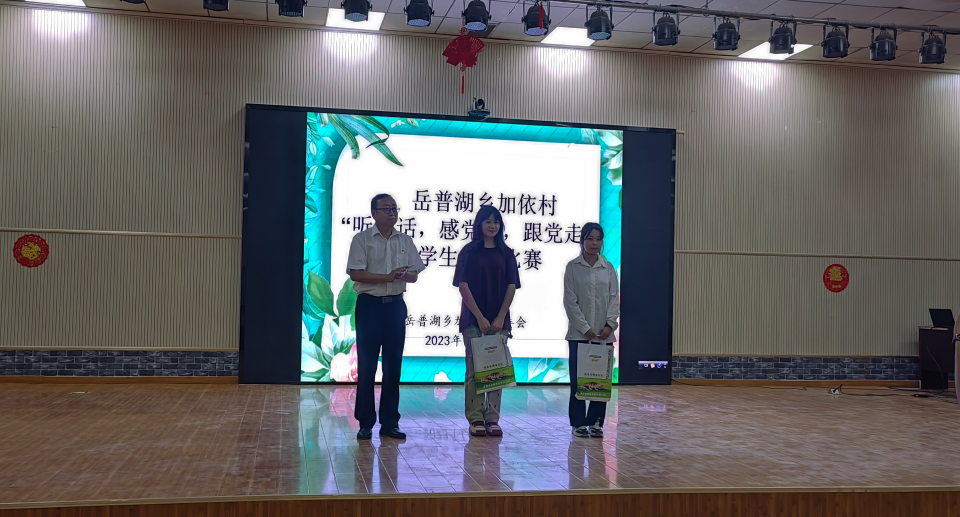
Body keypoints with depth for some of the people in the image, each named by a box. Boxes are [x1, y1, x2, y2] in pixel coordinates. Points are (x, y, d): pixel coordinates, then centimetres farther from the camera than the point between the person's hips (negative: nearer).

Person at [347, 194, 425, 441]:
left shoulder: (405, 241, 11)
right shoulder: (362, 239, -1)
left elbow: (414, 275, 9)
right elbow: (356, 273, -11)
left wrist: (402, 276, -13)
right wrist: (387, 277, -18)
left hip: (396, 305, 4)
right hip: (369, 304, -4)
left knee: (393, 364, 6)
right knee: (367, 364, -1)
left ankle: (390, 422, 14)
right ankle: (365, 423, 7)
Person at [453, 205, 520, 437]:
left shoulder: (506, 253, 8)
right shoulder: (469, 252, 2)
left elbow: (511, 287, 5)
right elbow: (463, 286, -4)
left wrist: (500, 317, -6)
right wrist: (479, 317, -11)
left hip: (499, 320, 2)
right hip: (473, 319, -2)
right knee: (475, 369, 0)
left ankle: (492, 419, 8)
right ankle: (475, 419, 5)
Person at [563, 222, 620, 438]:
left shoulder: (608, 268, 9)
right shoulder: (573, 267, 1)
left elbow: (614, 299, 6)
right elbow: (570, 301, -3)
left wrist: (610, 324, -8)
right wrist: (585, 328, -10)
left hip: (604, 334, 2)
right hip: (579, 333, -2)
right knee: (578, 378, 0)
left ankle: (596, 422, 12)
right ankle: (579, 423, 9)